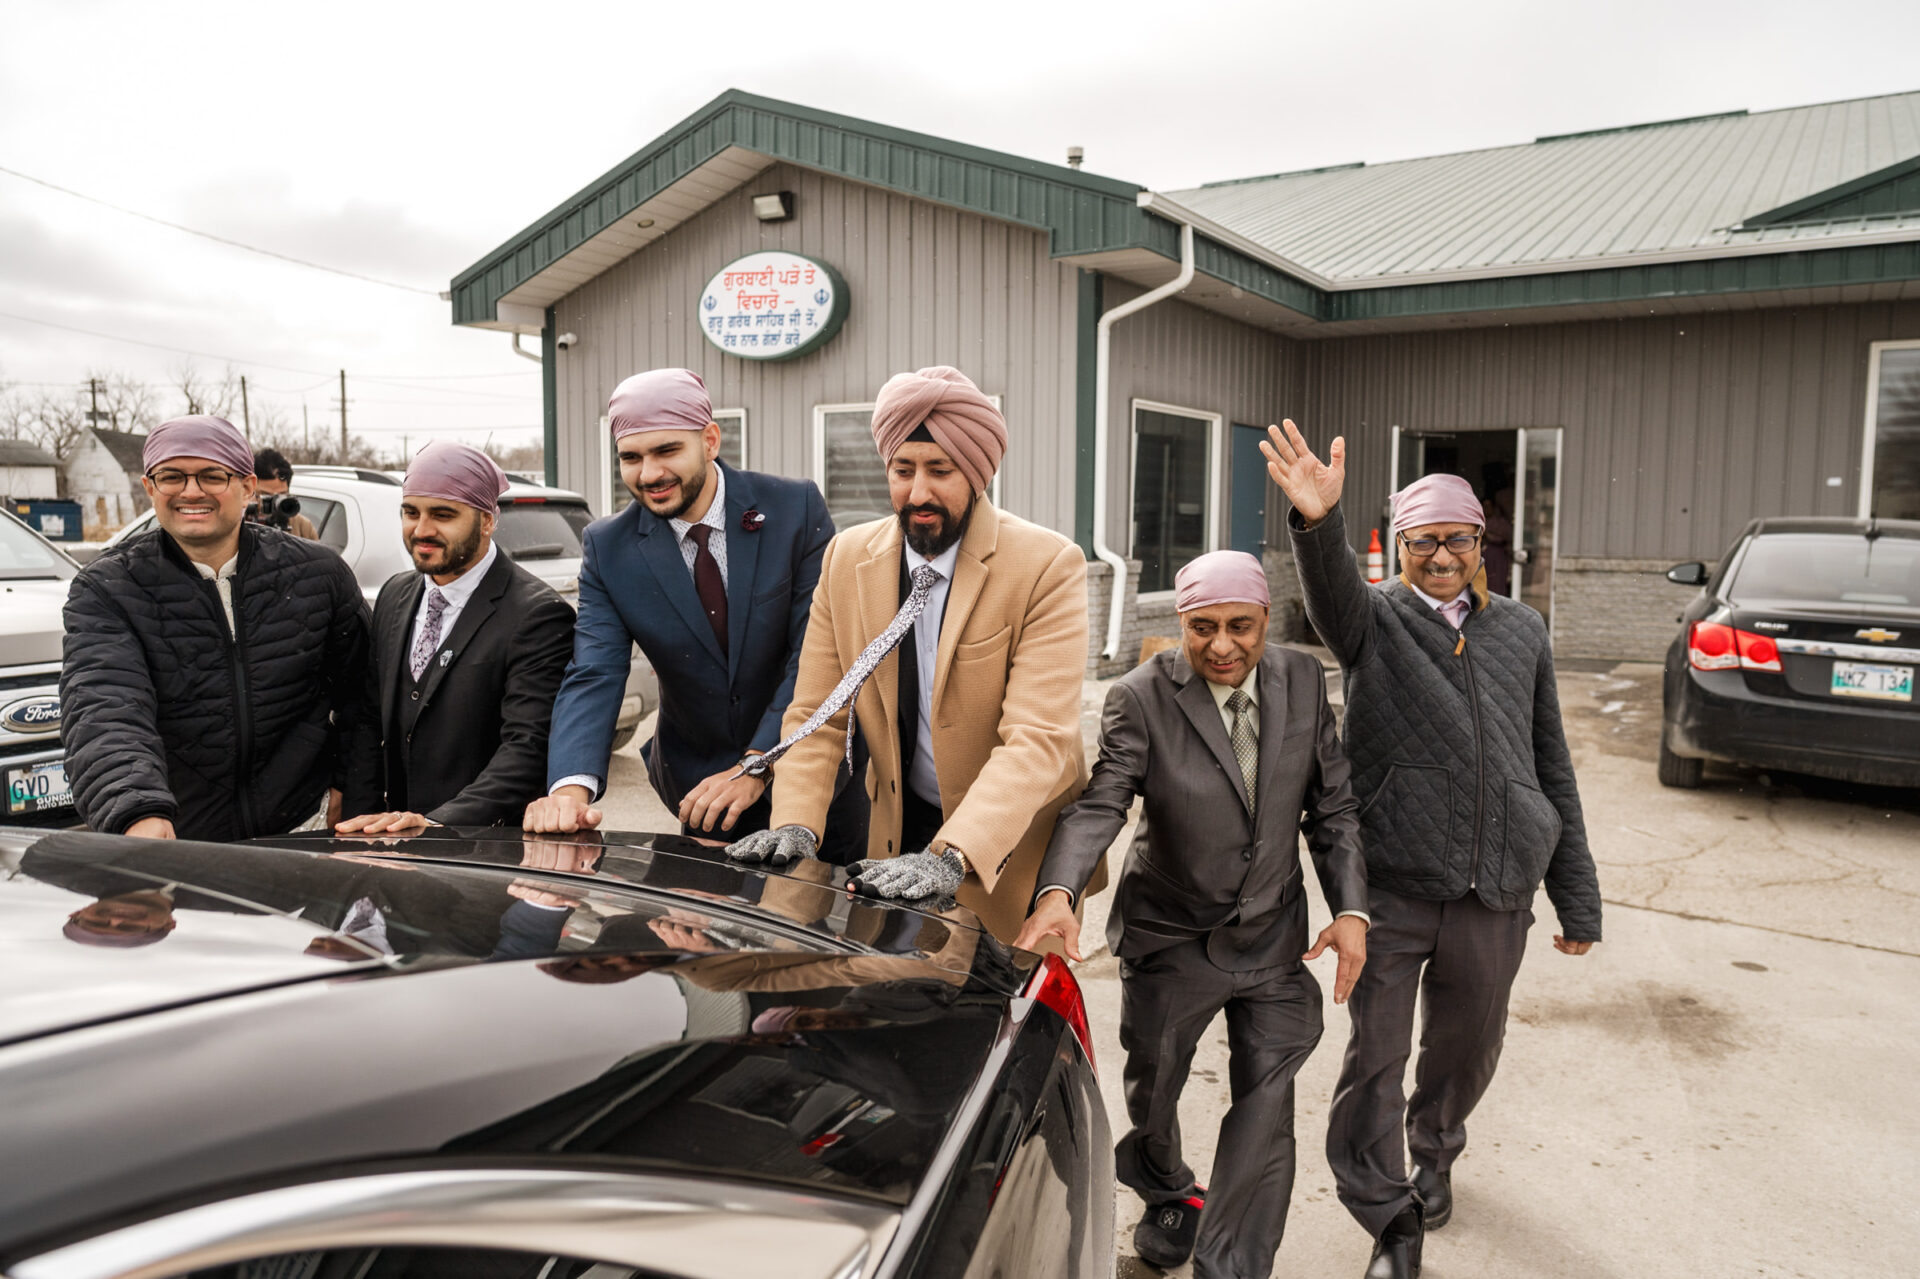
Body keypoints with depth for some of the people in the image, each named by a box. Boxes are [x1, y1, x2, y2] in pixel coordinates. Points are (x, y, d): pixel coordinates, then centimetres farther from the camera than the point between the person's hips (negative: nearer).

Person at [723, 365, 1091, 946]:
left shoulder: (1049, 566, -19)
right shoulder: (847, 557, -3)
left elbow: (1039, 739, -27)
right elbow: (817, 713, -2)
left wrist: (952, 855, -39)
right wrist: (795, 823, -18)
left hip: (1012, 852, -3)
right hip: (903, 834, 4)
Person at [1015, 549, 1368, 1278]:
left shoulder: (1303, 681, -6)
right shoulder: (1142, 698, -17)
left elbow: (1332, 805, -1)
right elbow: (1099, 802, -26)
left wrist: (1351, 908, -9)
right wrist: (1058, 892, -44)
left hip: (1273, 937, 2)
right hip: (1171, 938, -1)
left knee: (1266, 1107, 1)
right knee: (1151, 1088, 19)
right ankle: (1167, 1192, 52)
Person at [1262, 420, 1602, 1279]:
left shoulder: (1521, 631, 10)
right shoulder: (1374, 619, 1)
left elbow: (1552, 767, 14)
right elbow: (1330, 588, -25)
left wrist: (1576, 898, 13)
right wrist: (1317, 522, -48)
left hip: (1496, 894, 3)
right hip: (1393, 886, -3)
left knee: (1467, 1047, 19)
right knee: (1374, 1057, -1)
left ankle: (1435, 1151, 50)